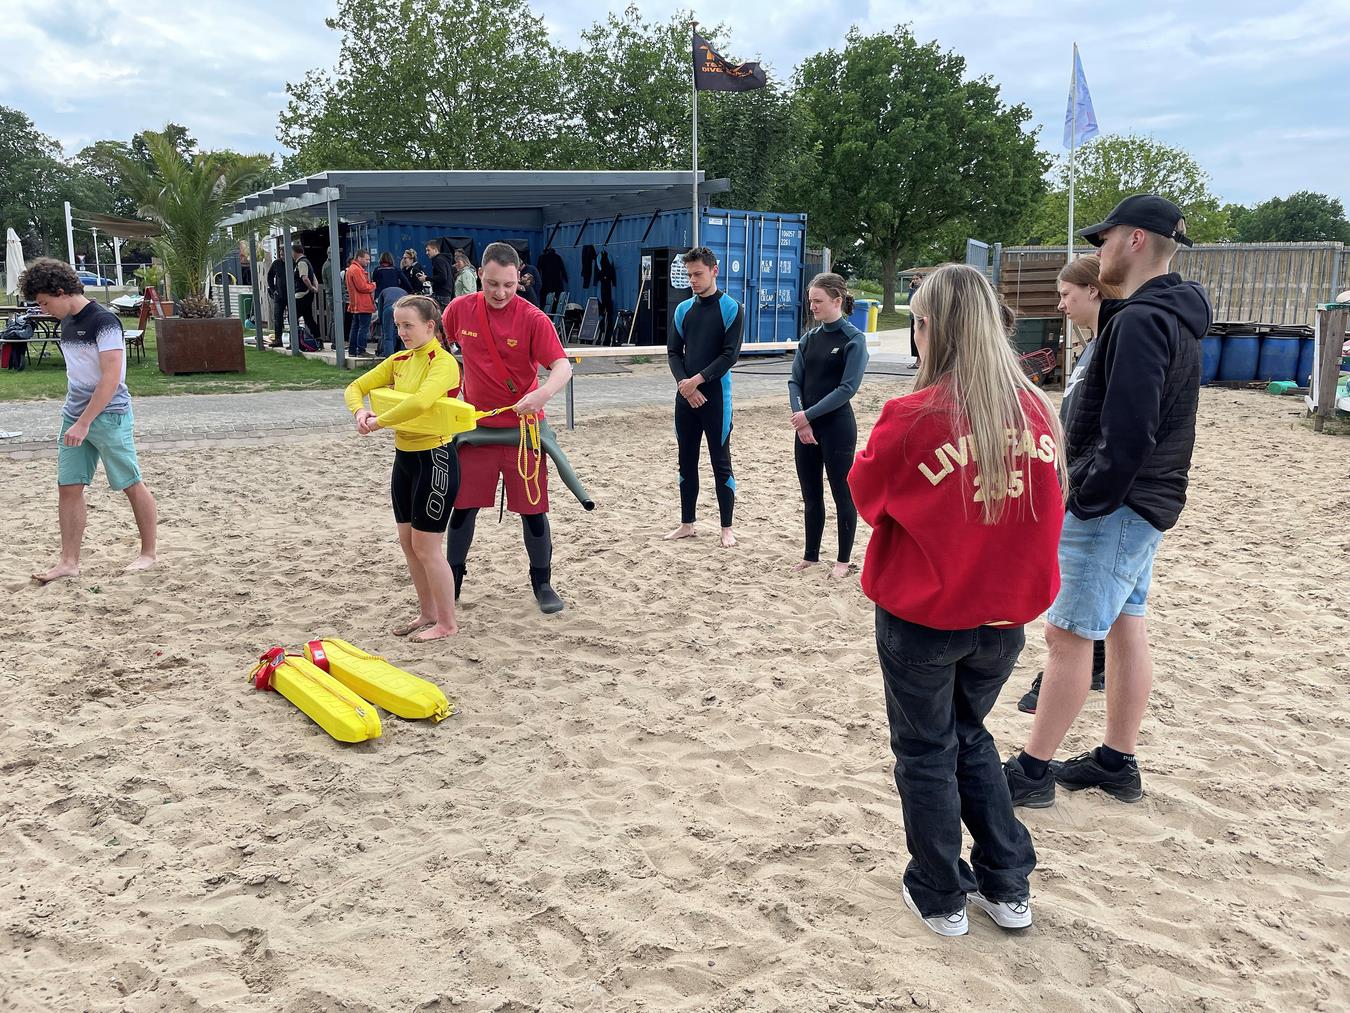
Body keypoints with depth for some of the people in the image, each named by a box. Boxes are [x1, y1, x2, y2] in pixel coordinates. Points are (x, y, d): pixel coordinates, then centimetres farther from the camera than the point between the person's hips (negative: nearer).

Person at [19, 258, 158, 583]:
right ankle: (69, 562, 9)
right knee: (68, 487, 4)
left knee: (131, 484, 2)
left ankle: (148, 554, 14)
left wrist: (84, 422, -21)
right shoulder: (67, 323, 11)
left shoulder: (103, 322, -15)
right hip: (74, 416, 8)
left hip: (108, 416, -8)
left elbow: (111, 378, -21)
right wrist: (73, 417, 14)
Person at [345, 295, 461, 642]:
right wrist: (360, 410, -11)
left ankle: (447, 623, 13)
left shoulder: (444, 363, -16)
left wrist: (379, 423, -25)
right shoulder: (399, 361, 9)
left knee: (426, 547, -2)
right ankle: (427, 613, 30)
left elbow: (420, 401, -35)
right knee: (408, 542, 15)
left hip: (434, 459, -8)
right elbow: (356, 387, 11)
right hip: (404, 457, 8)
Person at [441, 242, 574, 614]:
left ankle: (542, 582, 21)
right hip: (475, 425, 2)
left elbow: (562, 366, -20)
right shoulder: (460, 309, -3)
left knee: (532, 507, 4)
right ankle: (452, 581, 25)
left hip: (522, 426, -2)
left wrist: (541, 394, -39)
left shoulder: (533, 318, -13)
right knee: (463, 506, 8)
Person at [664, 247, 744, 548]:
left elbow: (730, 355, -11)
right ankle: (687, 524, 21)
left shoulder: (731, 308, -5)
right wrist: (683, 383, -8)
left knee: (721, 463, 0)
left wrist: (697, 380, -16)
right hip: (685, 397, 5)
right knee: (687, 462, 11)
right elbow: (673, 352, 8)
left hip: (715, 397, -5)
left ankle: (727, 528, 9)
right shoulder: (683, 309, 10)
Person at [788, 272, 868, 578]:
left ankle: (843, 560, 17)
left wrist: (809, 415, -18)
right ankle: (811, 555, 26)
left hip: (837, 427, -6)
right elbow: (795, 381, 4)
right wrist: (800, 419, -11)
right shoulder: (809, 338, 8)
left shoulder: (853, 340, -8)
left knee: (842, 495, 6)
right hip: (805, 426, 6)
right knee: (811, 496, 14)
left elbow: (847, 388, -16)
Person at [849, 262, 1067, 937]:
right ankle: (1007, 887, 30)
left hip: (921, 617, -4)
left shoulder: (913, 418, -21)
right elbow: (1047, 508, 7)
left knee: (926, 753, 15)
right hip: (1003, 615, 5)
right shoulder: (1036, 412, -6)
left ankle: (940, 896, 28)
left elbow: (866, 496, -4)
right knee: (969, 737, 25)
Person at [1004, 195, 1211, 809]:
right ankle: (1117, 763, 27)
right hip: (1144, 503, 10)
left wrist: (1085, 501, -17)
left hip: (1113, 506, -10)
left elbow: (1126, 434, -26)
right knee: (1125, 630, 15)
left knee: (1068, 635, -3)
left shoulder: (1139, 321, -20)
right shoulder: (1175, 316, 14)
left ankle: (1032, 772, 7)